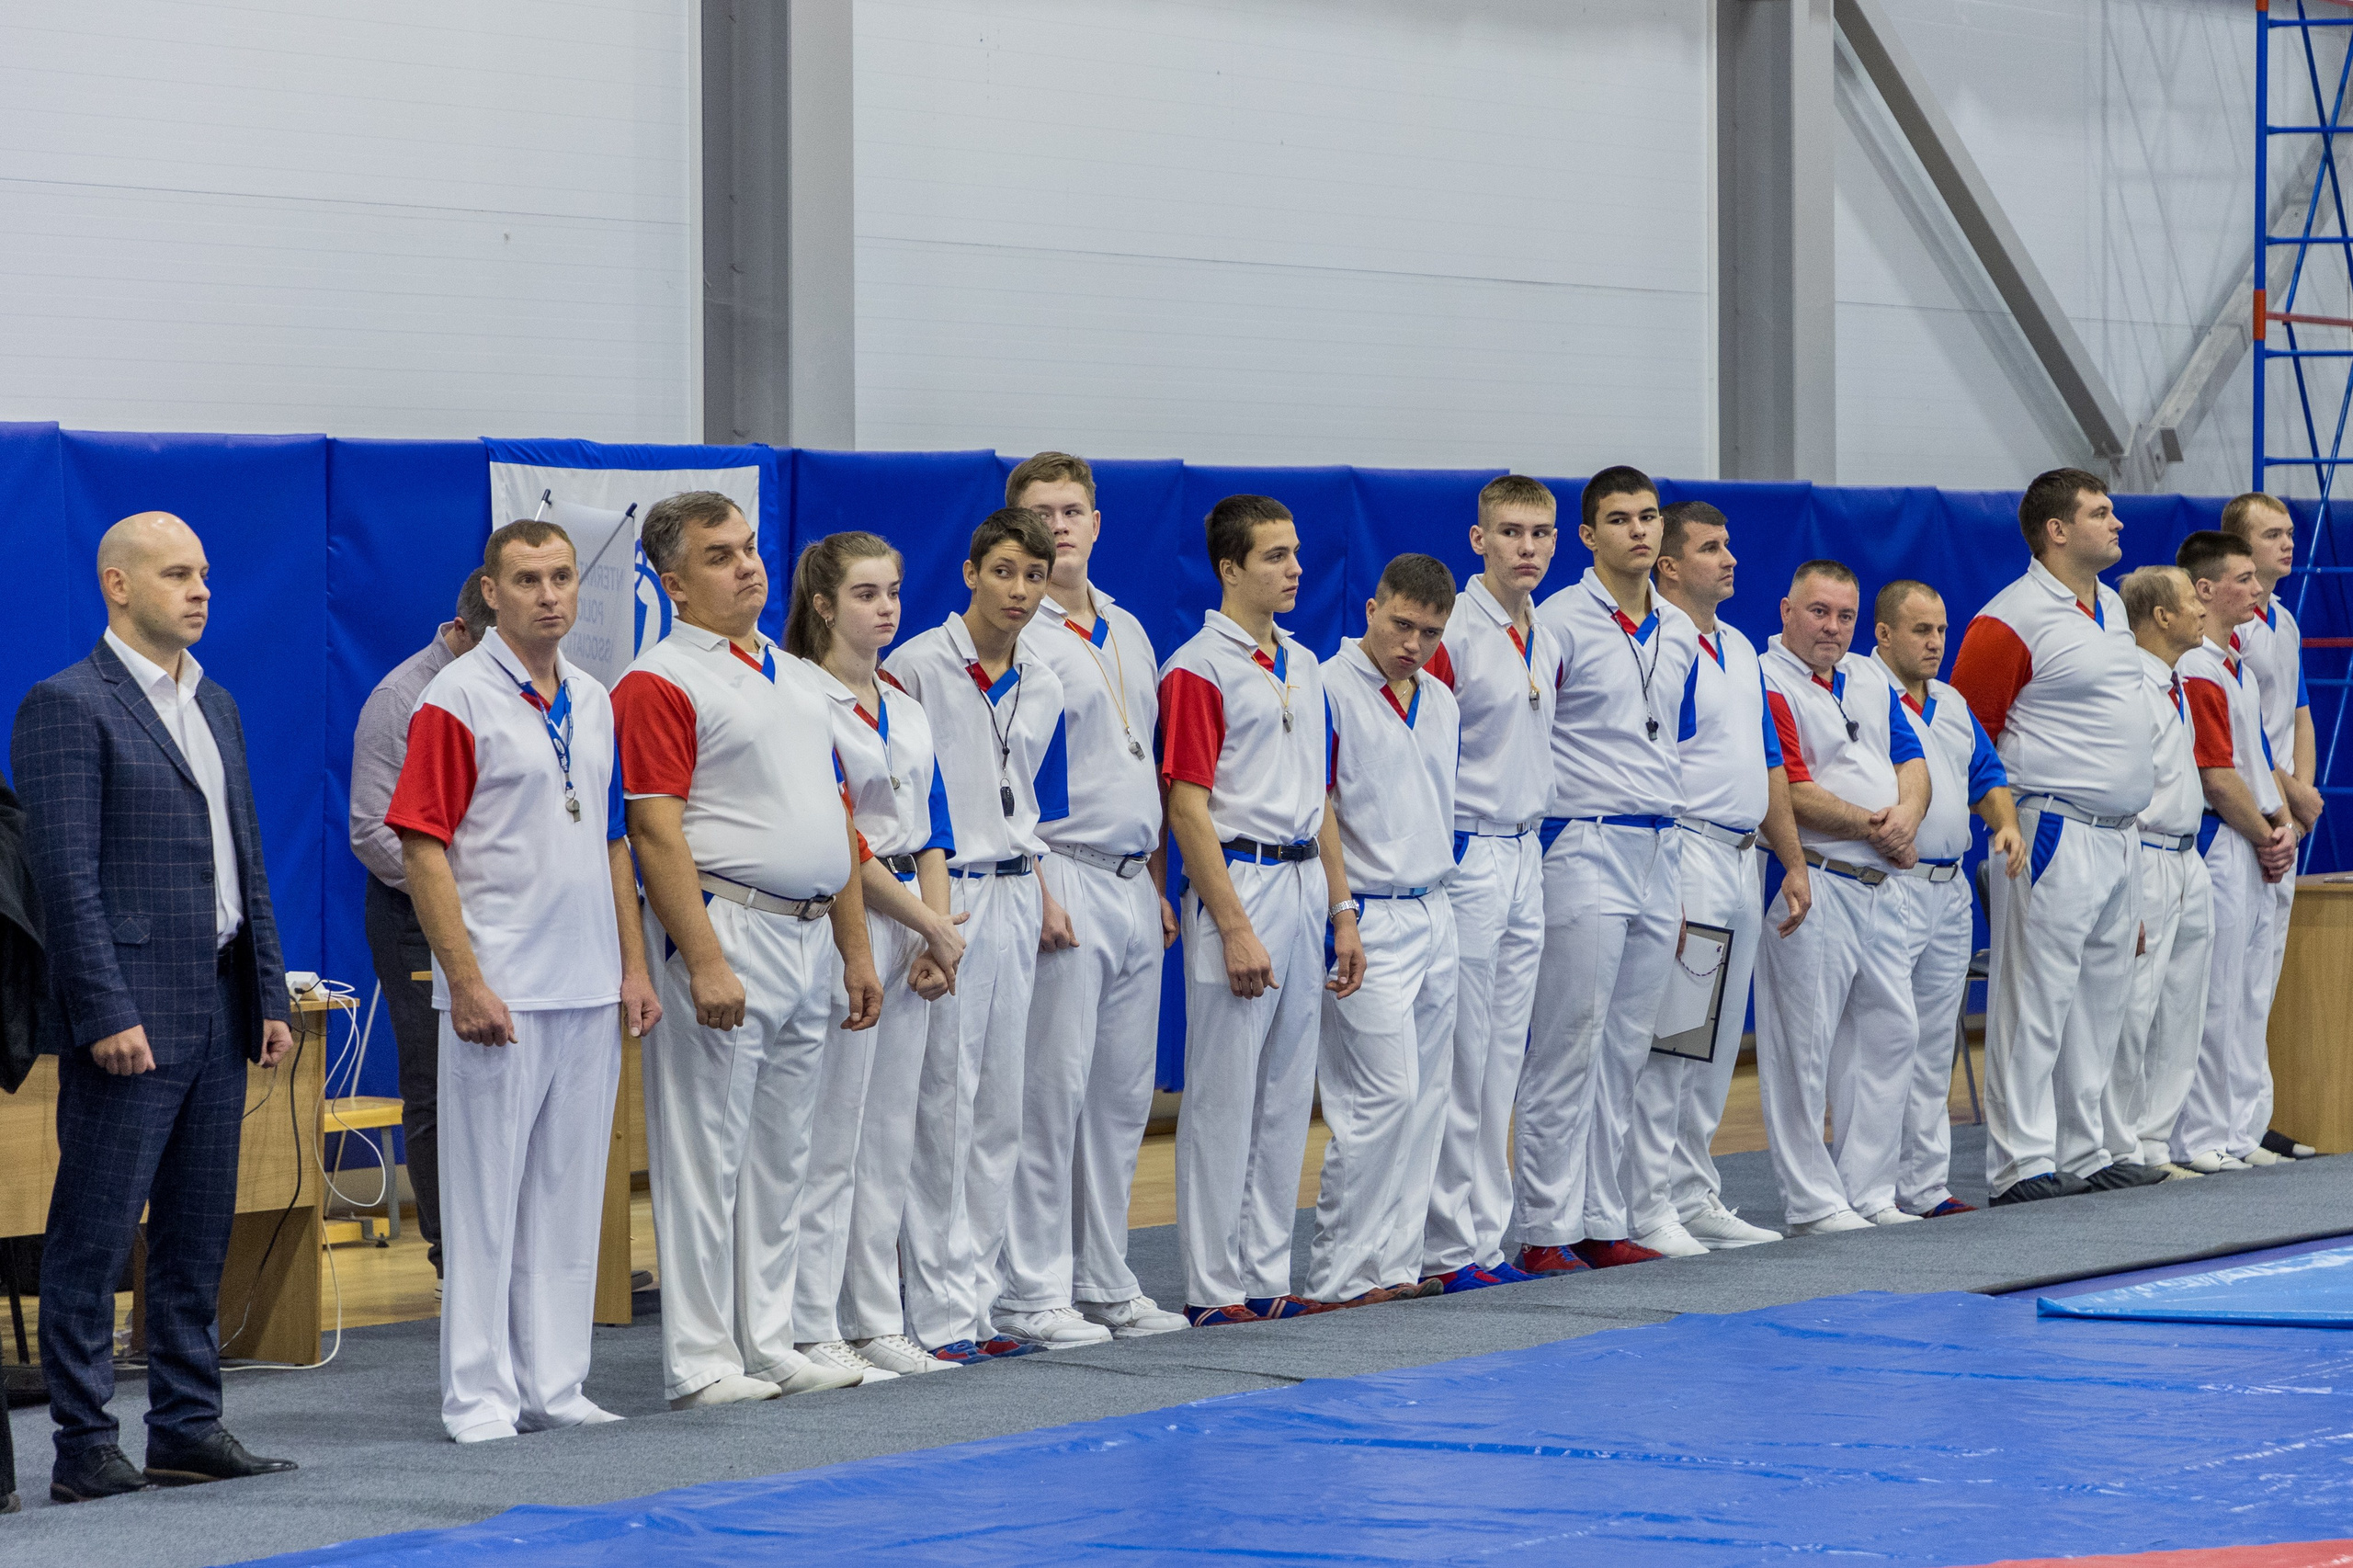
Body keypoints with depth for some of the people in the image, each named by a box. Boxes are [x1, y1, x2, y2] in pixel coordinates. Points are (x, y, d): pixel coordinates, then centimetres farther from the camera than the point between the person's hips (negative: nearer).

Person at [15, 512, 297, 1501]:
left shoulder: (215, 706, 17)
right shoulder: (68, 706, -8)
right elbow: (66, 874, -14)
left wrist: (269, 997, 13)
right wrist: (108, 1014, -19)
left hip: (217, 1012, 8)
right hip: (129, 1018, -8)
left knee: (200, 1236, 11)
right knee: (94, 1237, -4)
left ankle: (188, 1428, 17)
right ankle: (84, 1447, -1)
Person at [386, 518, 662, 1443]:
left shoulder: (594, 703, 13)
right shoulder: (457, 701, -8)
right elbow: (422, 847, -12)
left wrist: (633, 967, 12)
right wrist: (466, 980, -17)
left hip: (588, 990, 7)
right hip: (500, 993, -7)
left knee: (569, 1194, 9)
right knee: (483, 1193, -3)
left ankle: (554, 1384, 15)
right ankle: (478, 1395, 2)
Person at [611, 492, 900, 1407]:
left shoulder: (797, 679, 17)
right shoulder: (659, 684, -9)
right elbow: (656, 831, -15)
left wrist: (856, 948, 17)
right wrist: (704, 961, -22)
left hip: (809, 939, 8)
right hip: (727, 931, -8)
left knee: (779, 1157, 12)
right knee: (707, 1156, -4)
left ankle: (769, 1346, 18)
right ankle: (700, 1363, -1)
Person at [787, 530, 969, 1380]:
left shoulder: (905, 709, 14)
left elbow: (929, 829, 14)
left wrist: (938, 938, 0)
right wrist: (932, 925, -10)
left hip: (911, 925, 8)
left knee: (890, 1138, 10)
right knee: (829, 1140, -6)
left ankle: (876, 1322, 16)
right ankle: (812, 1332, -1)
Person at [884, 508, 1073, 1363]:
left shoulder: (1042, 687, 12)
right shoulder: (917, 668, -9)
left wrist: (1043, 896, 12)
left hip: (1012, 899, 7)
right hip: (941, 898, -7)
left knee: (999, 1110, 8)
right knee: (943, 1108, -6)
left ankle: (976, 1302, 14)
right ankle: (939, 1314, -3)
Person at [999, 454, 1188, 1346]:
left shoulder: (1127, 633, 17)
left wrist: (1158, 888, 17)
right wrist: (1038, 892, -18)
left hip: (1133, 882, 8)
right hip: (1063, 875, -8)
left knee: (1123, 1094, 9)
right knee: (1051, 1088, -7)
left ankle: (1105, 1282, 16)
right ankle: (1032, 1294, -3)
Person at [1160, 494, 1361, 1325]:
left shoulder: (1302, 664, 15)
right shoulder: (1198, 669, -10)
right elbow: (1187, 808, -14)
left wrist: (1342, 910, 15)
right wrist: (1234, 927, -18)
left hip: (1304, 883, 8)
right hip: (1240, 883, -8)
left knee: (1286, 1097, 10)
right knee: (1224, 1099, -4)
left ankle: (1267, 1276, 16)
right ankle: (1213, 1288, 1)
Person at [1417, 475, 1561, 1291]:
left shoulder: (1548, 642, 11)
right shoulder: (1451, 633, -13)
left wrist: (1526, 840, 18)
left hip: (1525, 857, 8)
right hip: (1466, 856, -8)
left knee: (1502, 1061, 10)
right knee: (1457, 1062, -5)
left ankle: (1485, 1238, 15)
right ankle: (1445, 1247, 0)